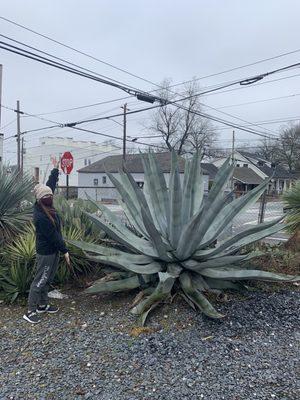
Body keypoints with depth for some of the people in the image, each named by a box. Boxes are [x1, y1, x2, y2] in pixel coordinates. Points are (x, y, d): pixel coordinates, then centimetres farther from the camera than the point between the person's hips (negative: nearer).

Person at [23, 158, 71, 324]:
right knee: (40, 281, 1)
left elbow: (50, 184, 8)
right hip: (46, 252, -9)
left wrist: (55, 169, 10)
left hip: (52, 250, 9)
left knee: (48, 280, 19)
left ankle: (43, 305, 33)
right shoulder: (41, 217, -28)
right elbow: (53, 236, -23)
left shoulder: (45, 206, -2)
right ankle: (30, 312, 13)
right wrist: (65, 251, -16)